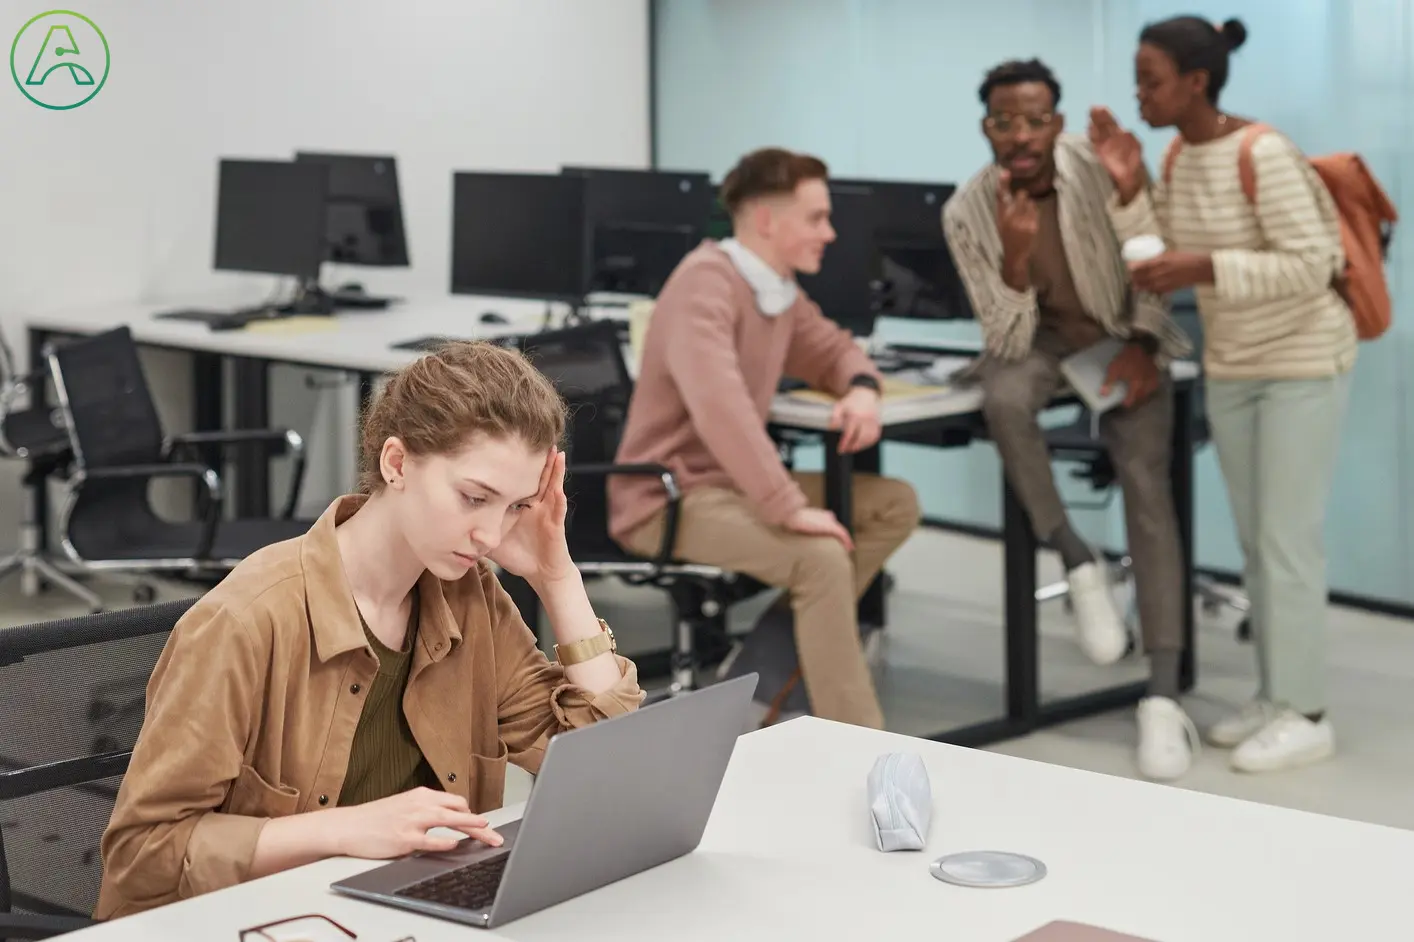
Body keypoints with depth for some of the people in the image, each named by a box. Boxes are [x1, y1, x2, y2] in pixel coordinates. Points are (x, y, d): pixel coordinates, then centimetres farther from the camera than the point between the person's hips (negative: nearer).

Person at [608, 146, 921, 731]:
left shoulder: (781, 291, 8)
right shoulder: (706, 282, -20)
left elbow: (832, 351, 24)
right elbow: (718, 404, -34)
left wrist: (861, 389, -2)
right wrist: (789, 508, -36)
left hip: (733, 485, 10)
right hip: (669, 498, -10)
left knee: (895, 505, 2)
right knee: (821, 556, -30)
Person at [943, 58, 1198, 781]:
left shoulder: (1102, 164, -18)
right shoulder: (966, 212, -16)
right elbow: (1009, 341, -19)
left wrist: (1143, 344, -17)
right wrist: (1016, 255, -35)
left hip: (1119, 333, 0)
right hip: (1038, 337, 0)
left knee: (1146, 485, -19)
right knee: (1004, 400, -36)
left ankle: (1163, 694, -20)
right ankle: (1077, 562, -14)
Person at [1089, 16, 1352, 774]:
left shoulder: (1264, 154, -22)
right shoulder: (1179, 158, 1)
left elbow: (1310, 267, -24)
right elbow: (1165, 264, 2)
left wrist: (1205, 269, -31)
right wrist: (1129, 188, -9)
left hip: (1302, 364, -7)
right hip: (1231, 368, 8)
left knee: (1288, 539, -6)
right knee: (1254, 540, 10)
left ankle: (1305, 715, 2)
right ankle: (1275, 697, 19)